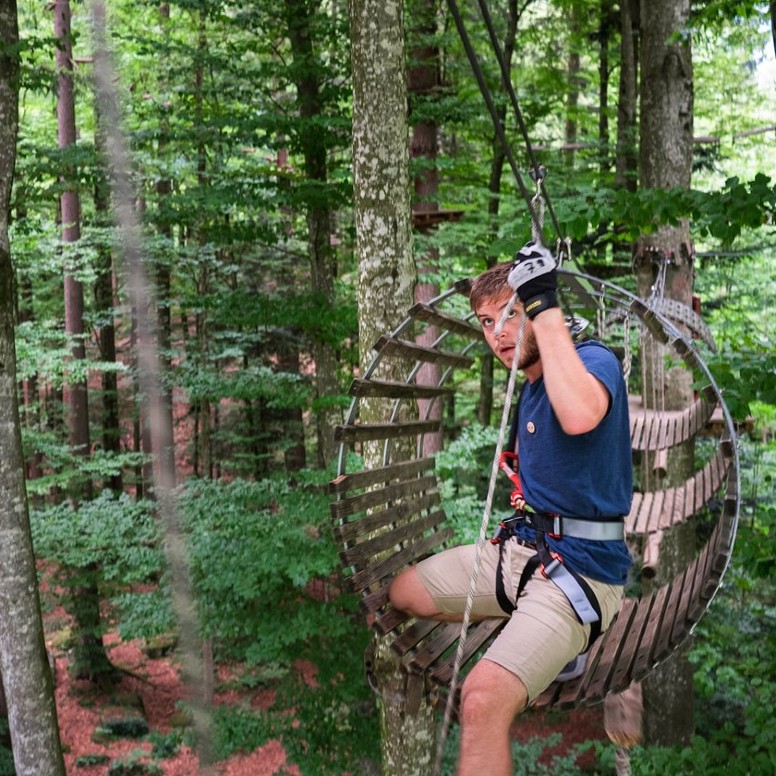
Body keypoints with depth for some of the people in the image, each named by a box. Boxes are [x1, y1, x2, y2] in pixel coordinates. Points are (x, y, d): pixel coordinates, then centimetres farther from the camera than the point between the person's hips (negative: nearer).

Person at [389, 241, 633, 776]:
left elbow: (579, 415, -39)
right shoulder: (530, 390, 11)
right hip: (520, 547, 9)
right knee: (403, 592, 21)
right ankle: (543, 646, 22)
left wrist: (546, 308, -32)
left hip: (579, 569, -9)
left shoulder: (593, 361, -14)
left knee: (485, 697, -31)